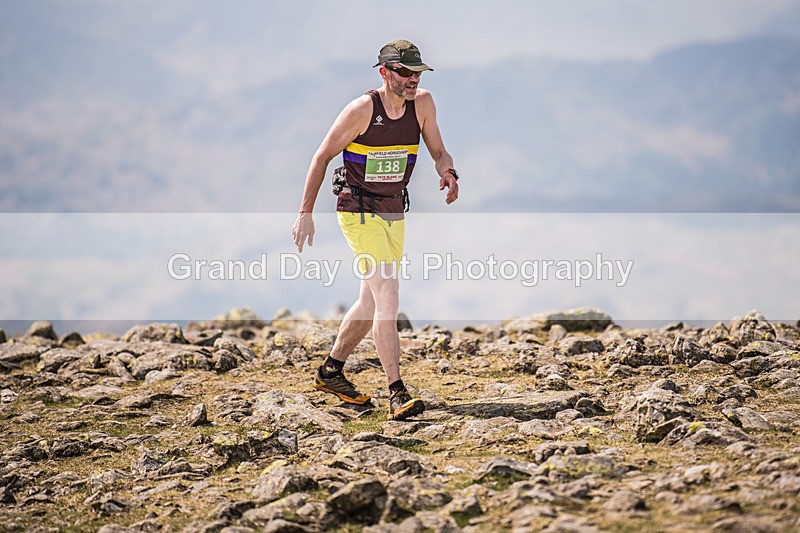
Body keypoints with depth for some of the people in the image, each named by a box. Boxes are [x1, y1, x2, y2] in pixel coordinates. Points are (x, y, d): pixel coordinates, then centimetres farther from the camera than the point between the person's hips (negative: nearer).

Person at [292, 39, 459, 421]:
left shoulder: (422, 103, -3)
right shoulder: (362, 110, -17)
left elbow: (438, 151, 6)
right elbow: (322, 156, -8)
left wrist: (448, 173, -18)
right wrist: (305, 214, -8)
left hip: (394, 212, 7)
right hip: (358, 212, -7)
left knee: (371, 301, 16)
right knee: (388, 296, -18)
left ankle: (330, 372, 35)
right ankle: (397, 394, -20)